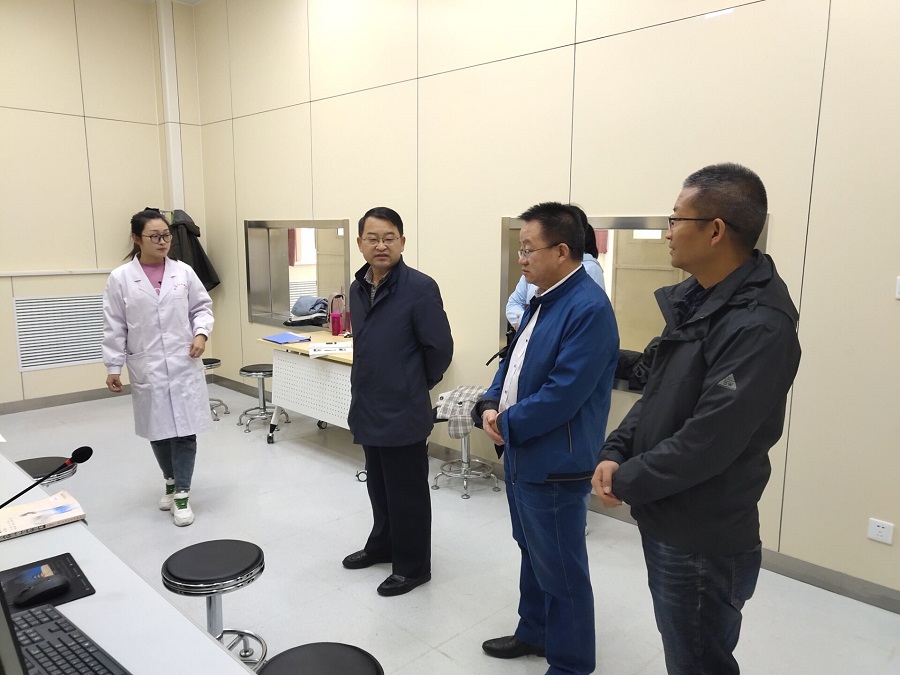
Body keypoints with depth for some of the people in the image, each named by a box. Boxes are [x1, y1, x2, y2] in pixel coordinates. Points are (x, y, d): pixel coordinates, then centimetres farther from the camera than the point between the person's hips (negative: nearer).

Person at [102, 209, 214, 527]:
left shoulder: (183, 272, 0)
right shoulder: (120, 278, -3)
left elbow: (202, 306, 9)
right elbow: (115, 327, 0)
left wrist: (201, 333, -8)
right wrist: (113, 367, 0)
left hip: (184, 365, 0)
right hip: (146, 369, 0)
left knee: (185, 430, 0)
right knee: (158, 431, 12)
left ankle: (182, 494, 13)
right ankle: (171, 482, 35)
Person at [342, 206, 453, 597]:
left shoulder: (420, 288, -17)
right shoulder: (357, 288, 6)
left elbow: (440, 349, -12)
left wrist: (416, 386, 0)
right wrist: (366, 389, 16)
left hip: (403, 412, -7)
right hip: (367, 408, 7)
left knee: (407, 492, 8)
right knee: (378, 486, 23)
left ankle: (412, 565, 25)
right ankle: (383, 544, 43)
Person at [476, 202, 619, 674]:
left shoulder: (589, 308, -22)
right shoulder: (541, 300, 9)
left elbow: (562, 395, -26)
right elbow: (513, 362, 15)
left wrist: (507, 424, -14)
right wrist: (490, 406, -2)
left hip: (553, 464, -9)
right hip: (522, 454, 10)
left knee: (561, 570, 8)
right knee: (532, 554, 25)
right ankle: (534, 632, 45)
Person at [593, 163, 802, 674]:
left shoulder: (759, 326, -25)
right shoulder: (695, 300, 5)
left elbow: (707, 442, -28)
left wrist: (628, 481, -15)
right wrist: (617, 452, -5)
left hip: (705, 542, -8)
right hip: (665, 523, 9)